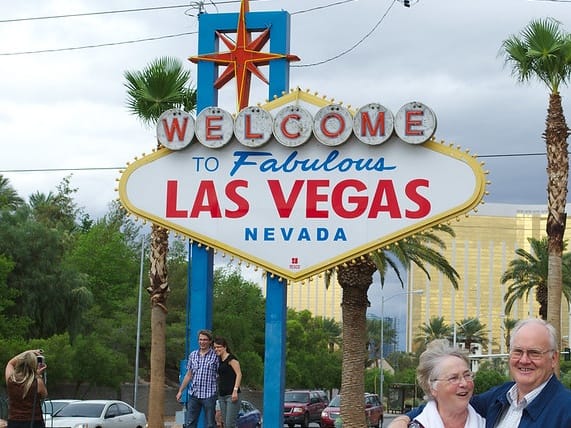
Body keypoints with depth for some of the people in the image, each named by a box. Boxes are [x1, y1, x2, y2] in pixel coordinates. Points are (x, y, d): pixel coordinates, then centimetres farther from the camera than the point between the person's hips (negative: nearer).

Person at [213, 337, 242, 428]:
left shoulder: (231, 359, -7)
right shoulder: (219, 360, 18)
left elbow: (239, 374, -13)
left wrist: (235, 390, -21)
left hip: (231, 394, -9)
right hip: (222, 395, 9)